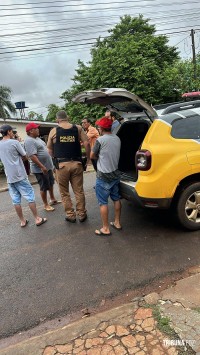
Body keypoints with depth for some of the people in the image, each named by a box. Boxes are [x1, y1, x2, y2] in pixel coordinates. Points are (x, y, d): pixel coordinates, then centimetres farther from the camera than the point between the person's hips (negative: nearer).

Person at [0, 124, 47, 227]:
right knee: (30, 196, 2)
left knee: (16, 200, 9)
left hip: (9, 177, 6)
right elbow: (25, 156, -4)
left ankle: (22, 221, 18)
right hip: (19, 175, -6)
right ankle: (37, 219, 7)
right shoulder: (14, 142, -10)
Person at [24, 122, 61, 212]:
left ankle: (53, 199, 36)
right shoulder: (29, 141, -19)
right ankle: (46, 205, 16)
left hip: (48, 166, 10)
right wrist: (42, 167, -30)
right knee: (44, 187, 2)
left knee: (51, 184, 20)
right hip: (40, 169, -10)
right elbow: (32, 156, -27)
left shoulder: (37, 138, 12)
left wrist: (49, 165, 20)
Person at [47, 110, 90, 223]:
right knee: (79, 191, 12)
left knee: (65, 192, 13)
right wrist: (88, 158, 6)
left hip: (61, 165, -1)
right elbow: (87, 143, -4)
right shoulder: (78, 128, 3)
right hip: (76, 163, 1)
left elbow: (50, 149, 8)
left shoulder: (53, 131, 3)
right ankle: (82, 214, 21)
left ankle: (71, 215, 19)